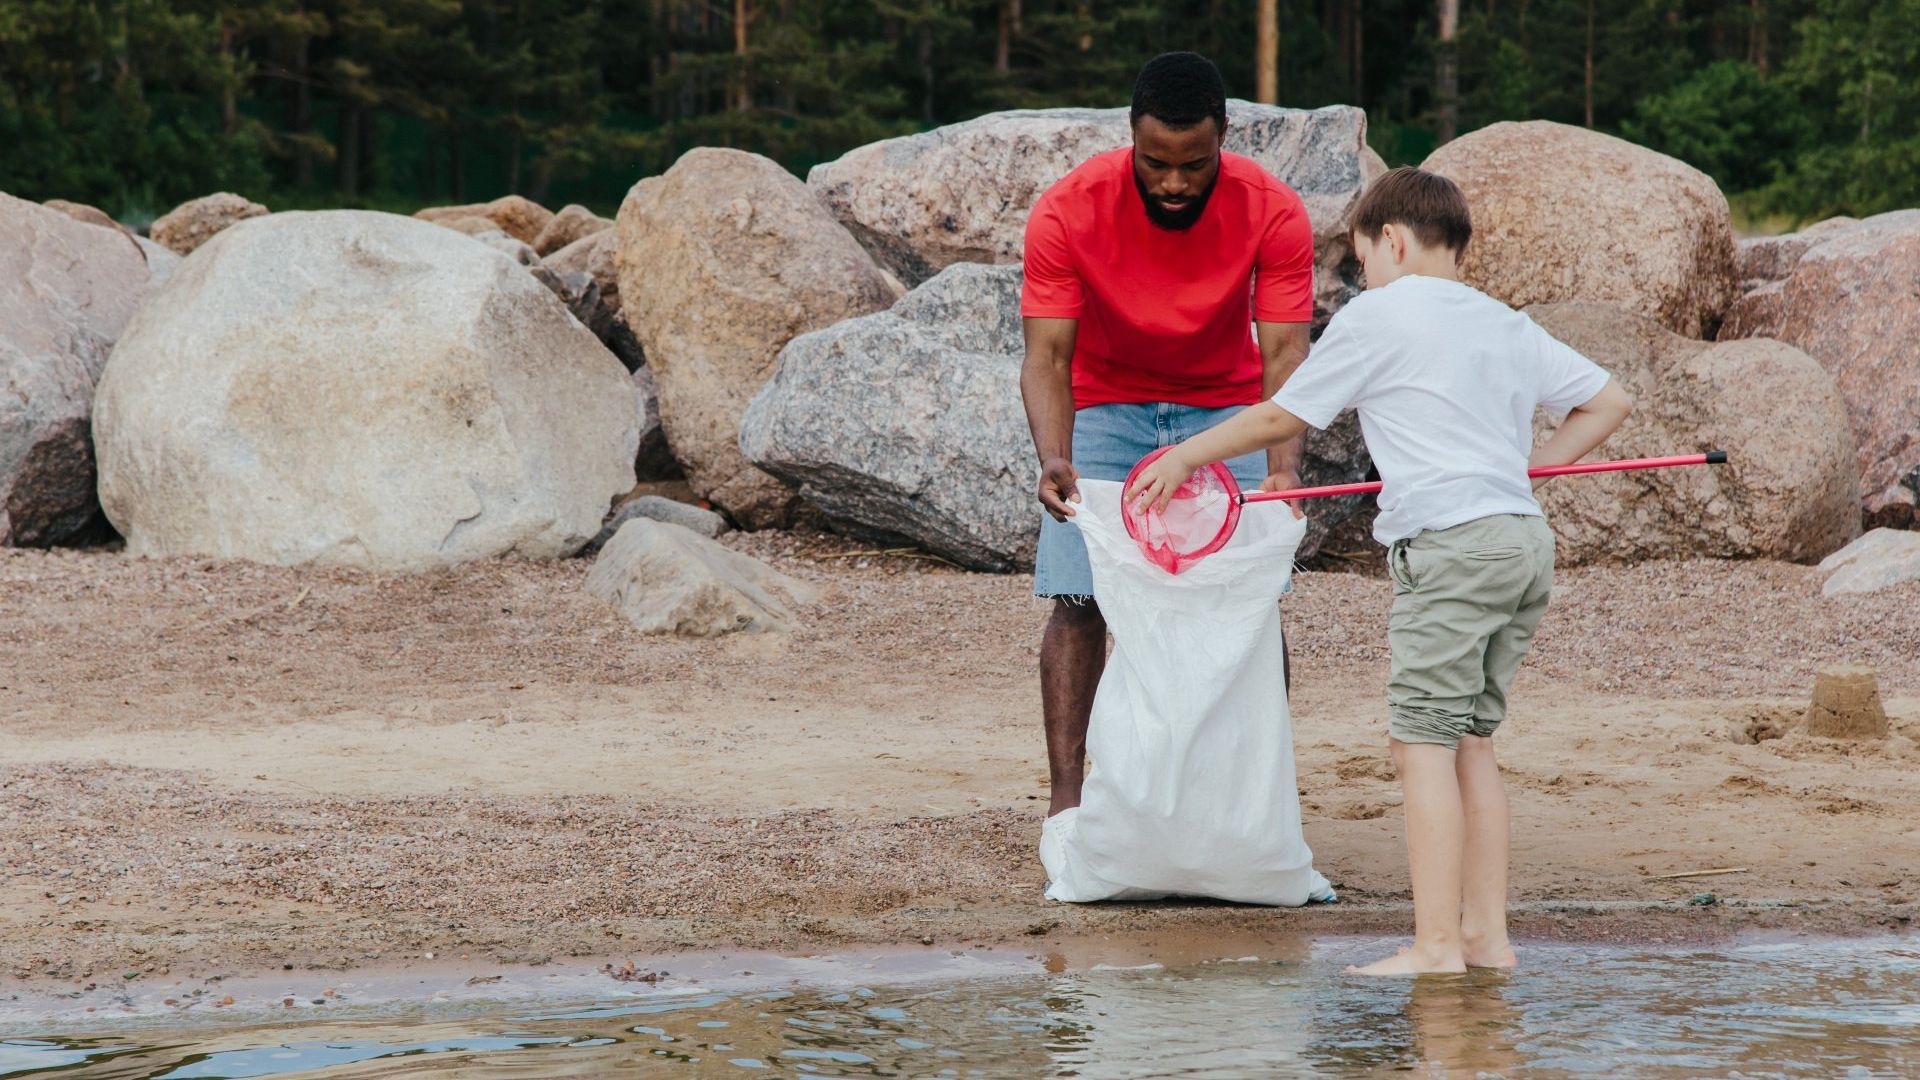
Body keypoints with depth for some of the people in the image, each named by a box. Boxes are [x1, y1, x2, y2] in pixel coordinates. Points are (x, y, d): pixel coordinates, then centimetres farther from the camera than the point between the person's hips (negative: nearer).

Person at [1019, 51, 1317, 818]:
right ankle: (1067, 798, -8)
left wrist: (1284, 464, -42)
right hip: (1106, 405, -1)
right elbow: (1046, 356, -25)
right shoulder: (1069, 212, -23)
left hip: (1224, 406, 1)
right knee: (1079, 601, -11)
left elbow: (1284, 354, -25)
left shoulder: (1273, 214, -22)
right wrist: (1054, 459, -43)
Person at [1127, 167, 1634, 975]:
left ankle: (1437, 945, -14)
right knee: (1470, 741, 12)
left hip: (1450, 544, -7)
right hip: (1526, 538, 8)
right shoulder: (1507, 326, 19)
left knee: (1424, 741, -8)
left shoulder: (1377, 316, 1)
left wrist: (1185, 457, 19)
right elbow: (1609, 401, 22)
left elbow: (1283, 417, 6)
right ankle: (1486, 934, 10)